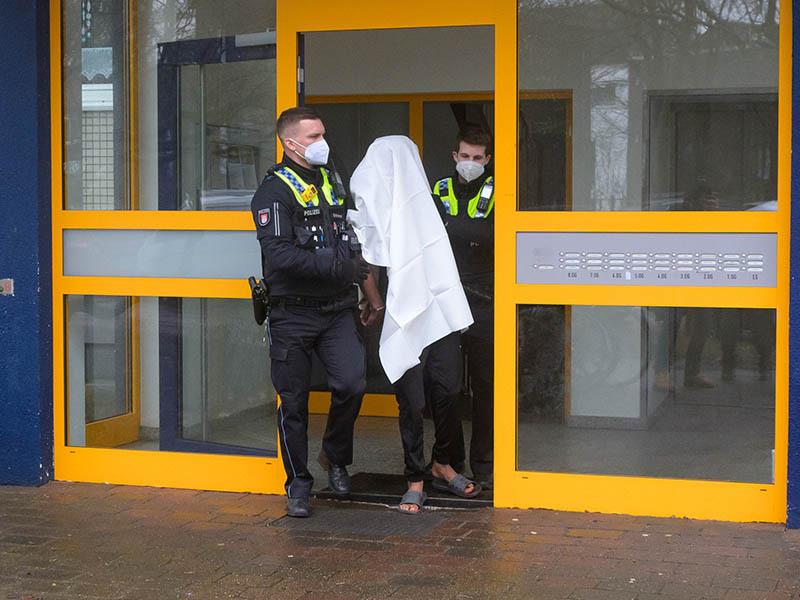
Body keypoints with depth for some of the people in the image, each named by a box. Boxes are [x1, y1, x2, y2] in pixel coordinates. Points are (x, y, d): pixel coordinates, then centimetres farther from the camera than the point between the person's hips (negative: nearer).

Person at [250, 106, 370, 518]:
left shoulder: (331, 182, 16)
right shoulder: (274, 190, -8)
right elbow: (278, 254, -21)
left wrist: (356, 267, 18)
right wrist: (337, 266, -21)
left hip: (336, 309, 5)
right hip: (293, 313, -4)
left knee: (352, 383, -12)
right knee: (294, 402, 4)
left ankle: (335, 457, 13)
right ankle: (298, 484, 19)